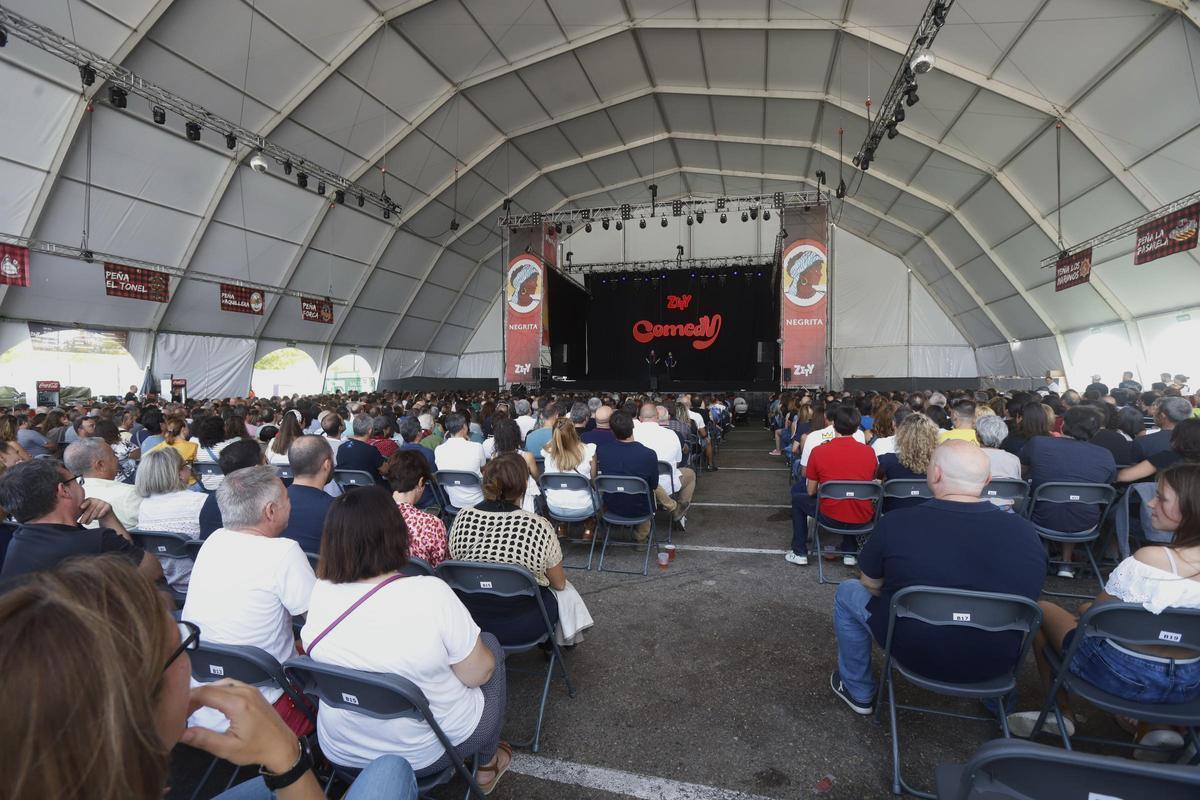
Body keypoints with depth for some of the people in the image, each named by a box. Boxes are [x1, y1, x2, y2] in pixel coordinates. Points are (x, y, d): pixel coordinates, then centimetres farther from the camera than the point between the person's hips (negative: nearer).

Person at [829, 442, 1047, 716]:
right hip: (997, 664, 4)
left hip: (913, 653, -3)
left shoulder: (896, 523, -22)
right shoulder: (1025, 531, -13)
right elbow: (1025, 594, 6)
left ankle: (858, 692, 29)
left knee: (847, 592, 19)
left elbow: (871, 585, -5)